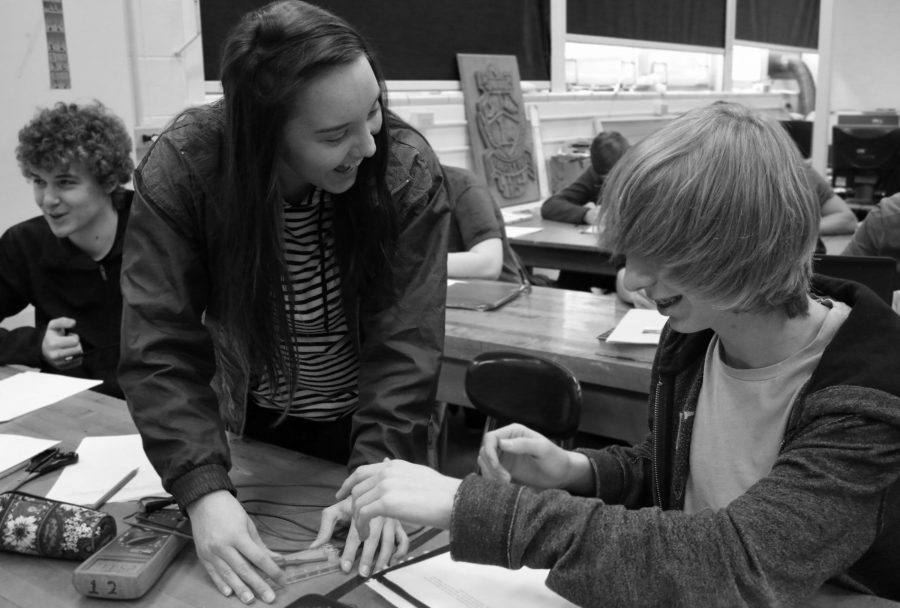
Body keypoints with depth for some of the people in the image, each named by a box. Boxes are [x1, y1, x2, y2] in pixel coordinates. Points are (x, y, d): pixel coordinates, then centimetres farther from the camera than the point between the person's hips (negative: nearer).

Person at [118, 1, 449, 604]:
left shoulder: (407, 171, -25)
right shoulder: (181, 168, -25)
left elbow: (405, 342, -26)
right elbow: (160, 346, -26)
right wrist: (205, 490, -37)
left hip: (368, 427, 0)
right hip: (252, 424, 1)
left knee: (377, 557, 20)